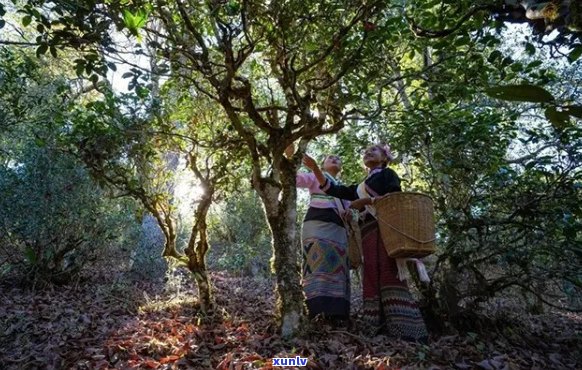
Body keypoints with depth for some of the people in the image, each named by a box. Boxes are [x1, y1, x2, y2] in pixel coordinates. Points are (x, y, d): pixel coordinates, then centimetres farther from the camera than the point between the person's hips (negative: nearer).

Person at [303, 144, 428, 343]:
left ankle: (407, 330, -21)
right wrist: (315, 168, 14)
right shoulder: (361, 186, 30)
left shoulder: (387, 173, 13)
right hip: (369, 232, 6)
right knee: (372, 279, -5)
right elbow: (333, 190, 23)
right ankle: (380, 330, -9)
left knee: (389, 275, -18)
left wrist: (366, 201, -4)